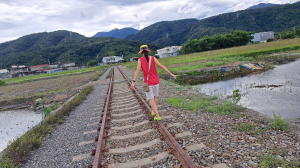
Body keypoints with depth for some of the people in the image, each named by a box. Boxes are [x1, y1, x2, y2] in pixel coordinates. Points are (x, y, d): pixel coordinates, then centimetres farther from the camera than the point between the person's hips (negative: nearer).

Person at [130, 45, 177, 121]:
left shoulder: (140, 59, -7)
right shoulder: (153, 58, -3)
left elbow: (138, 70, -17)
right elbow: (162, 66, -8)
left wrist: (133, 82, -19)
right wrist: (171, 74, -5)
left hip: (148, 83, -2)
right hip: (155, 82, 3)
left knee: (151, 99, 4)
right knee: (155, 96, 24)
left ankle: (157, 116, -2)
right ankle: (153, 111, 37)